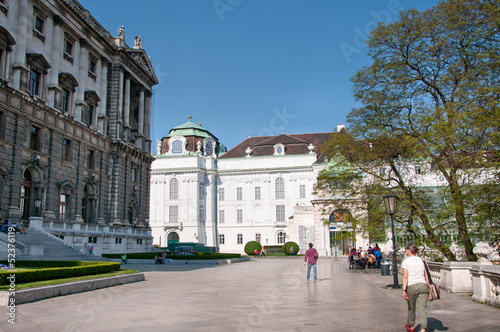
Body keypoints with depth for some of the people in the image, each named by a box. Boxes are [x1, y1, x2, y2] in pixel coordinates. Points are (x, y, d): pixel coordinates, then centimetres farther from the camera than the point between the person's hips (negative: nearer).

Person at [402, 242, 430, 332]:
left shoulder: (406, 261, -2)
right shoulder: (421, 260, 12)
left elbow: (405, 276, -11)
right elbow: (426, 276, 12)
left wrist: (404, 290, -14)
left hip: (411, 286, -3)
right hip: (423, 285, 3)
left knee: (411, 307, 16)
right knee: (422, 308, 0)